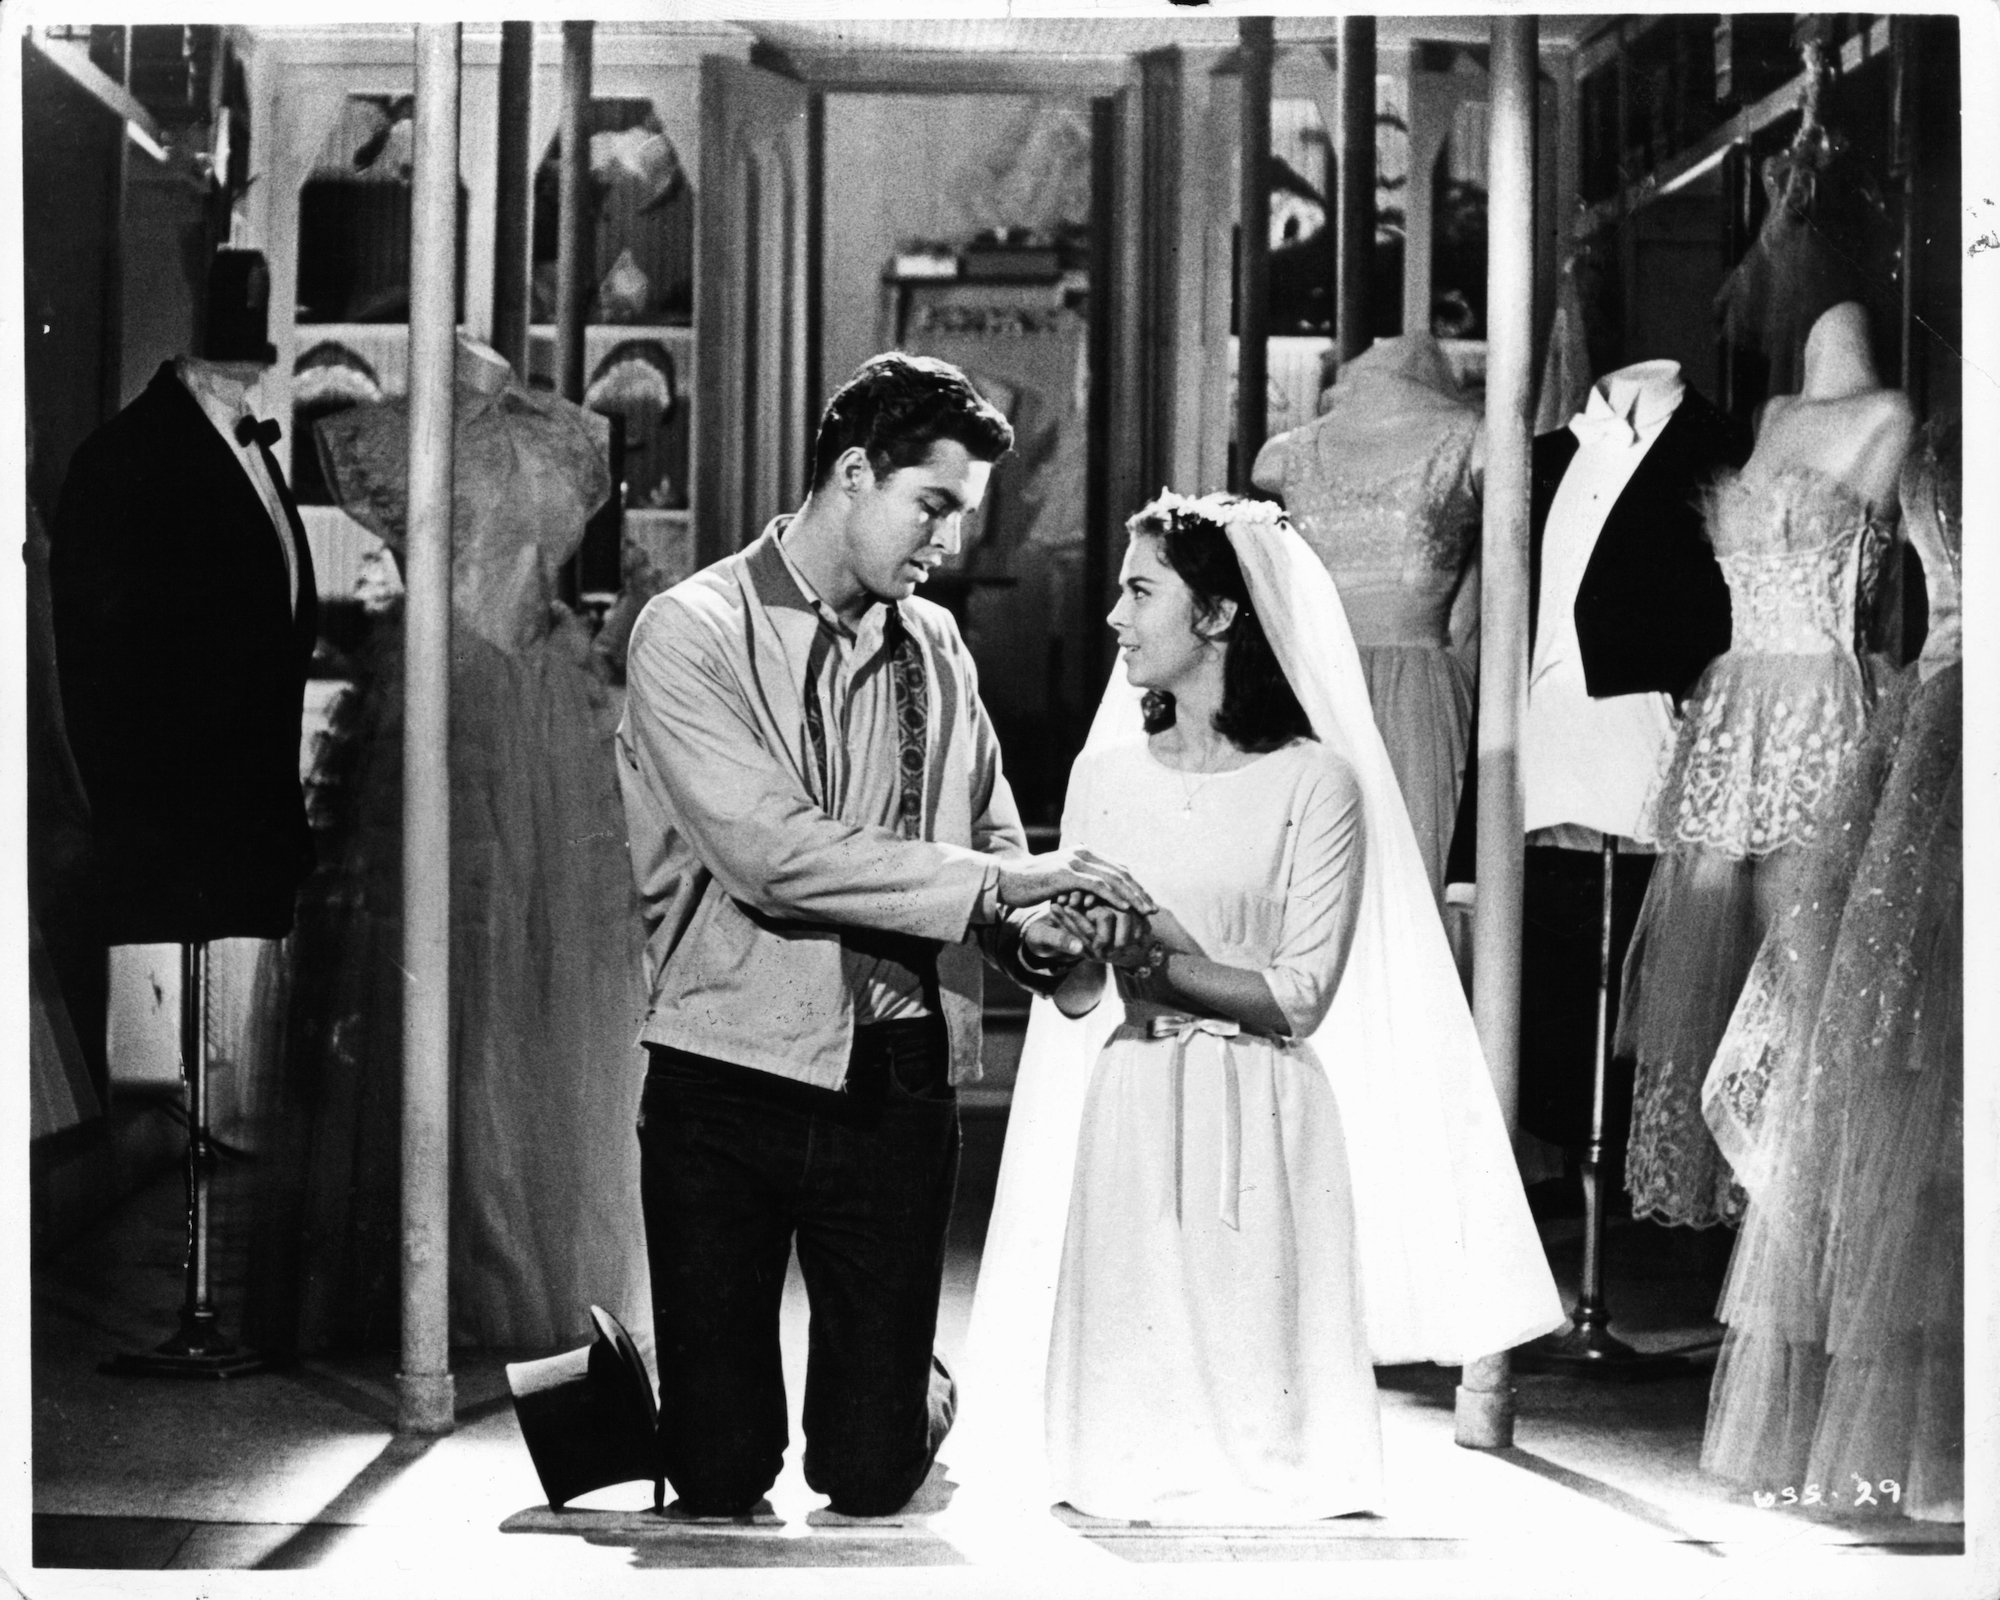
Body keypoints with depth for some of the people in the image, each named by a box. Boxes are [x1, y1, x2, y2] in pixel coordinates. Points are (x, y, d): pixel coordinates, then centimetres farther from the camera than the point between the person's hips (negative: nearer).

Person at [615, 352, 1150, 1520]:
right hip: (730, 1078, -4)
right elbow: (771, 854, -18)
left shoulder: (935, 647, 12)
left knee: (874, 1476, 4)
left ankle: (918, 1392, 37)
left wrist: (1032, 927, -7)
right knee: (722, 1478, 1)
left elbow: (989, 836, 17)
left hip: (897, 1084, 4)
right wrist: (993, 882, -19)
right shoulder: (692, 635, -7)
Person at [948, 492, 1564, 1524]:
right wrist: (1078, 949, -16)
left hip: (1261, 1122, -3)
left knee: (1248, 1368, 1)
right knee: (1126, 1348, 4)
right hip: (1130, 1116, 4)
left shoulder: (1317, 782, -6)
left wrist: (1156, 956, -17)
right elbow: (1073, 996, 6)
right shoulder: (1106, 773, 8)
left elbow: (1300, 996, -8)